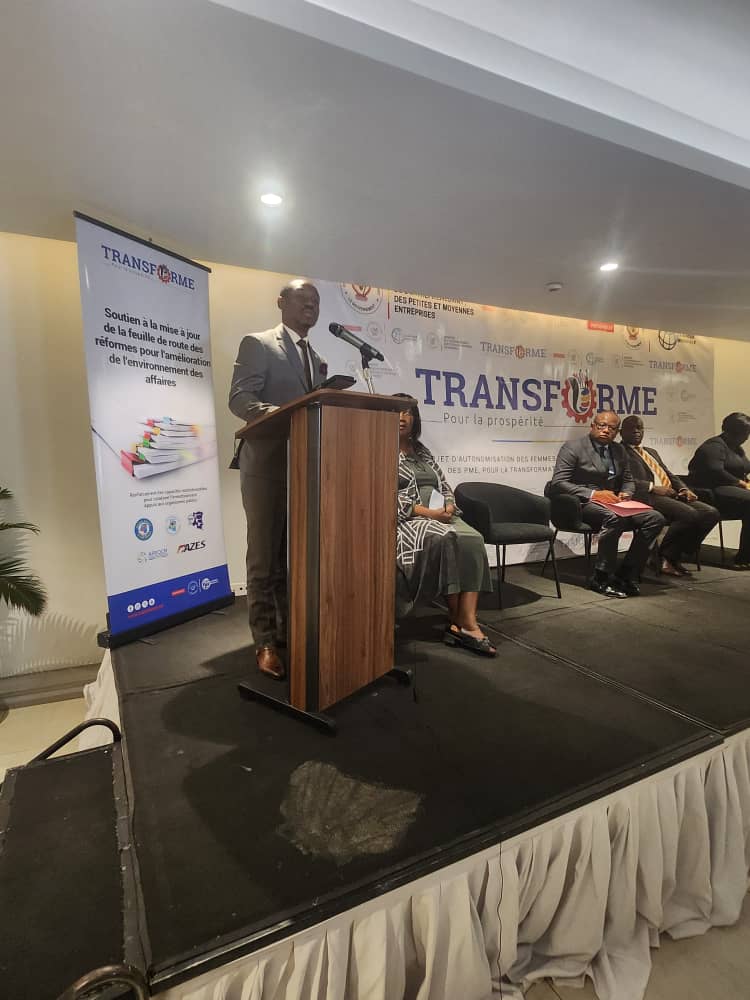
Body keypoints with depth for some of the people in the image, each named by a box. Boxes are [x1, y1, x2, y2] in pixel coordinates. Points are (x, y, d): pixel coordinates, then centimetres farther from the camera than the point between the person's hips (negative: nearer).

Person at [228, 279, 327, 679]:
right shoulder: (257, 344, 1)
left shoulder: (317, 358, 22)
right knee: (265, 557, -1)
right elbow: (239, 398, -11)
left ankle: (290, 628, 24)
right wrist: (274, 412, -30)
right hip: (268, 464, -6)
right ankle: (265, 642, 9)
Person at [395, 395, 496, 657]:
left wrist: (448, 506, -3)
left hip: (440, 516, 6)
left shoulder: (422, 451, 23)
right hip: (406, 519, -6)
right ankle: (461, 623, -19)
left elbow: (444, 486, 21)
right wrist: (425, 511, -18)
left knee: (473, 540, -25)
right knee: (446, 540, -33)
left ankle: (466, 623, -29)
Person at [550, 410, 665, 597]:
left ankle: (626, 574, -8)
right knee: (615, 518, -36)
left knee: (655, 518, -15)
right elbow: (558, 483, -13)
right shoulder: (573, 447, -4)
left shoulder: (619, 450, 17)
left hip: (611, 503, 7)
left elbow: (628, 481, 26)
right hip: (582, 504, -7)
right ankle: (601, 578, -20)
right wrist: (593, 494, -21)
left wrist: (625, 494, 0)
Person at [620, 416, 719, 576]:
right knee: (689, 514, -29)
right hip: (647, 497, -8)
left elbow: (670, 475, 26)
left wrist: (684, 489, 6)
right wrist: (653, 487, -18)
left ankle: (676, 556, -4)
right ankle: (663, 557, -10)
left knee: (711, 513, -12)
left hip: (672, 495, 9)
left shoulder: (652, 452, 31)